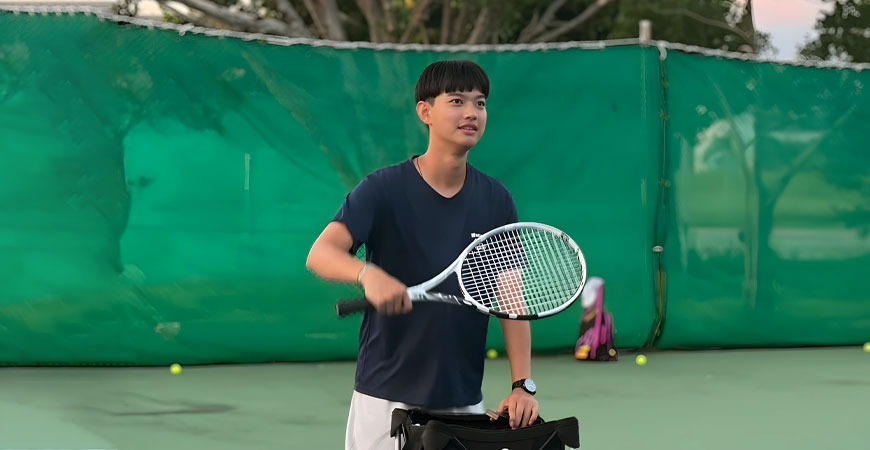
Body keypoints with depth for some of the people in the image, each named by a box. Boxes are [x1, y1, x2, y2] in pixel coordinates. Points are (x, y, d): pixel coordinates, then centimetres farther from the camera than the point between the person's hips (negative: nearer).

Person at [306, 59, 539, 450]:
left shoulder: (496, 200, 4)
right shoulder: (384, 189, -7)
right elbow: (320, 254, -21)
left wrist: (523, 385, -8)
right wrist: (367, 274, -42)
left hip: (464, 402, 3)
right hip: (386, 399, -3)